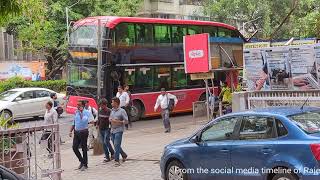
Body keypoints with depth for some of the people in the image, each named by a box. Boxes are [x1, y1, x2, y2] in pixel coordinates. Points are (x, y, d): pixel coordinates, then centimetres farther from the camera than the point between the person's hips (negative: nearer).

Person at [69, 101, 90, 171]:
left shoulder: (87, 112, -8)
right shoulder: (76, 112, 9)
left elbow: (85, 120, -25)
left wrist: (81, 112, -21)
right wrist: (70, 131, 11)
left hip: (83, 132, -6)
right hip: (76, 132, 6)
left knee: (84, 148, 2)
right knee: (74, 147, 2)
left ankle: (85, 164, 15)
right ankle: (81, 161, 22)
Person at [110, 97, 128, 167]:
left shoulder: (122, 111, -8)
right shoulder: (112, 110, 12)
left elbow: (126, 121, -10)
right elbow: (110, 118, 24)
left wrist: (118, 122, -19)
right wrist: (110, 120, 1)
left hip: (119, 130, -7)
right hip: (112, 130, 7)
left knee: (116, 145, -12)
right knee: (116, 145, 12)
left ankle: (117, 160, -7)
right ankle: (124, 155, 33)